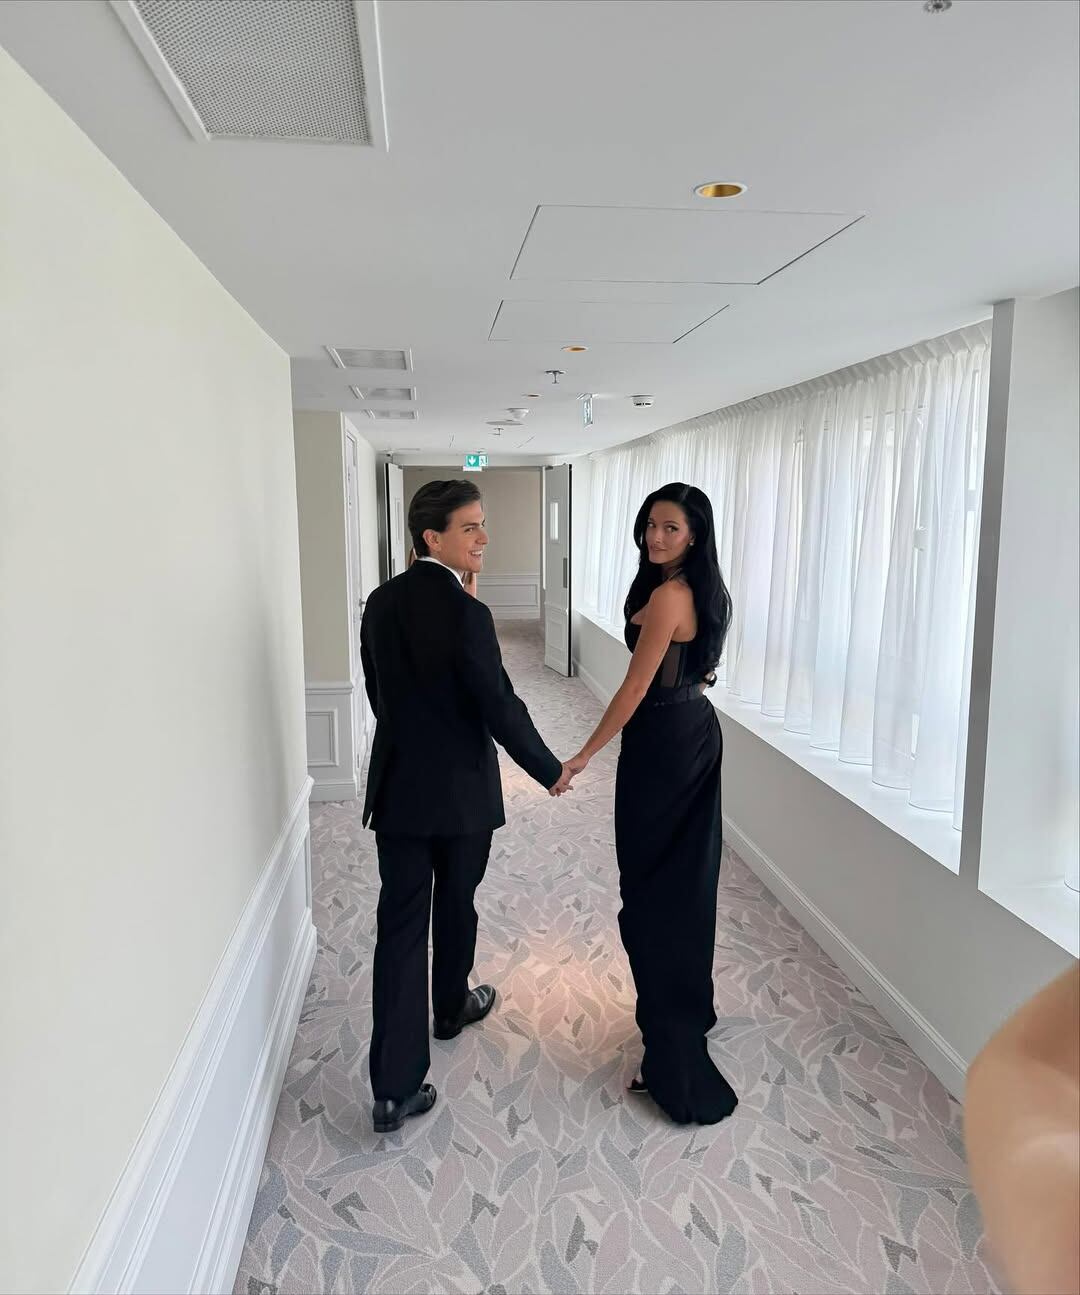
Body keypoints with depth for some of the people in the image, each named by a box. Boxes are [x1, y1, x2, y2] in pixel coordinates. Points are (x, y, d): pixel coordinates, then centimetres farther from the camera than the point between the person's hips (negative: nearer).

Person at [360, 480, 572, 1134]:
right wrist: (550, 770, -3)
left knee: (401, 924, 6)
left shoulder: (381, 602, 1)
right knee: (455, 907, 19)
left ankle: (395, 1087, 8)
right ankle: (451, 1007, 45)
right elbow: (501, 708, -17)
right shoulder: (466, 614, -20)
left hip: (396, 787, 5)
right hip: (462, 791, -5)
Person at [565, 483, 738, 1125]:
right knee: (690, 872, 19)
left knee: (654, 885, -2)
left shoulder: (667, 595, -20)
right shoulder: (705, 590, 9)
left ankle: (675, 1051, 5)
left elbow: (635, 688, -21)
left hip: (664, 744, -10)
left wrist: (586, 754, -15)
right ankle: (694, 1004, 36)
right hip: (699, 733, 10)